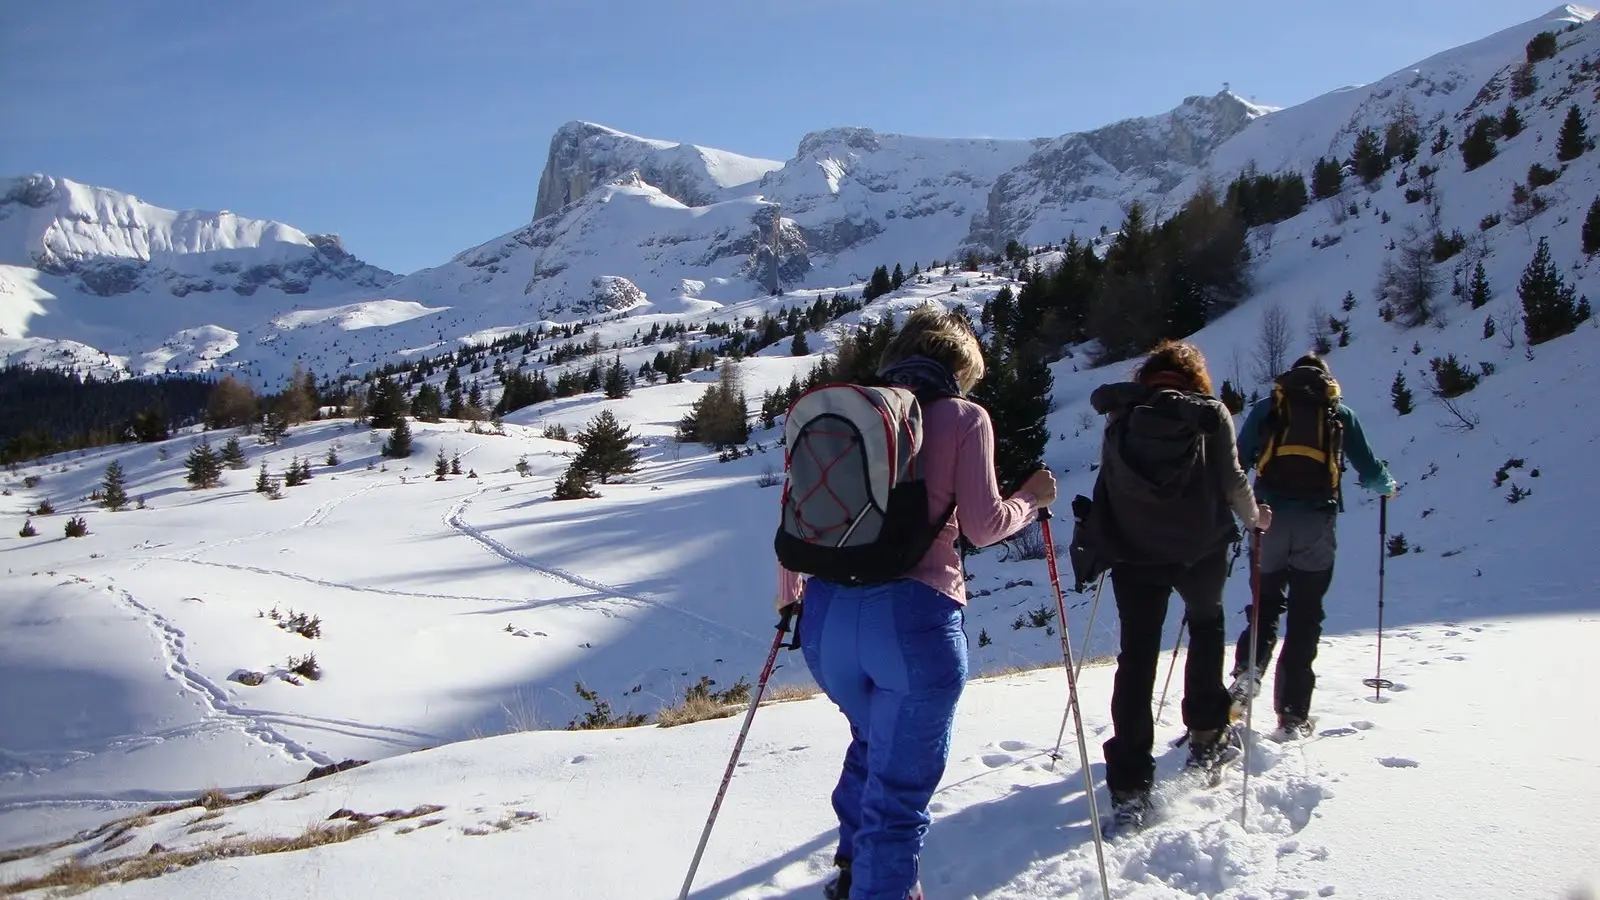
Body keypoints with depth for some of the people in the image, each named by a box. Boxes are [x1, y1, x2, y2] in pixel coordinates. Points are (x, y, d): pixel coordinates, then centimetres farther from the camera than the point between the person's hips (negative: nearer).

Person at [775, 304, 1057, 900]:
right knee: (899, 784, 6)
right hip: (914, 617, -5)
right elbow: (983, 527, -3)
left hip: (827, 612, 6)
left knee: (874, 740, 30)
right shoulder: (963, 418, 0)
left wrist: (788, 591, 28)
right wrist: (1032, 497, 17)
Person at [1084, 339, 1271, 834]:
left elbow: (1106, 487, 9)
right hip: (1200, 548, -1)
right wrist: (1254, 517, 15)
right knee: (1206, 626, 28)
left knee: (1136, 658, 2)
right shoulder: (1211, 413, 2)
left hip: (1133, 554, 1)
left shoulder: (1121, 417, 9)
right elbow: (1231, 479, -3)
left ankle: (1130, 788, -4)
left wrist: (1100, 544, 18)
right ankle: (1206, 736, 30)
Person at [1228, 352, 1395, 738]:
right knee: (1305, 617, 4)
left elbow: (1237, 464, 8)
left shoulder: (1265, 409, 13)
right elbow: (1369, 471, 15)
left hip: (1270, 520, 1)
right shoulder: (1341, 413, 13)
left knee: (1266, 606, 16)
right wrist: (1387, 486, 37)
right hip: (1316, 525, -1)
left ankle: (1248, 671, -9)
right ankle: (1293, 714, 3)